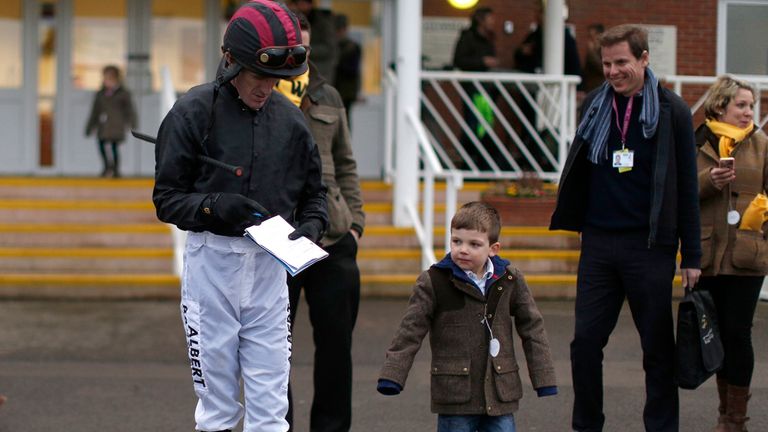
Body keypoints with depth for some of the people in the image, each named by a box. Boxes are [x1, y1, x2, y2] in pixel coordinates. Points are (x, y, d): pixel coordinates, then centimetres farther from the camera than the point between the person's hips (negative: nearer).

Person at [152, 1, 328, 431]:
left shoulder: (290, 118, 5)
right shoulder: (193, 113, -6)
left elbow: (315, 192, 15)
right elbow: (167, 198, -3)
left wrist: (311, 226, -6)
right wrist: (215, 206, -20)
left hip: (270, 263, 3)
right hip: (212, 259, -3)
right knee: (217, 395, 5)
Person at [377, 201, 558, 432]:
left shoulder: (510, 281, 2)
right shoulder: (433, 283, -6)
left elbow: (532, 329, 10)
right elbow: (410, 331, -3)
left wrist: (544, 379, 8)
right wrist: (391, 376, -9)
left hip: (500, 395, 2)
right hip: (455, 394, -2)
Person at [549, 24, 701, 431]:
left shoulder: (672, 111, -4)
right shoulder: (594, 105, 8)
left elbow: (687, 187, -2)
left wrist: (691, 255, -3)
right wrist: (576, 222, 10)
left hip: (649, 245, -4)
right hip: (598, 241, 4)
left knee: (658, 348, 4)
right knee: (585, 341, 2)